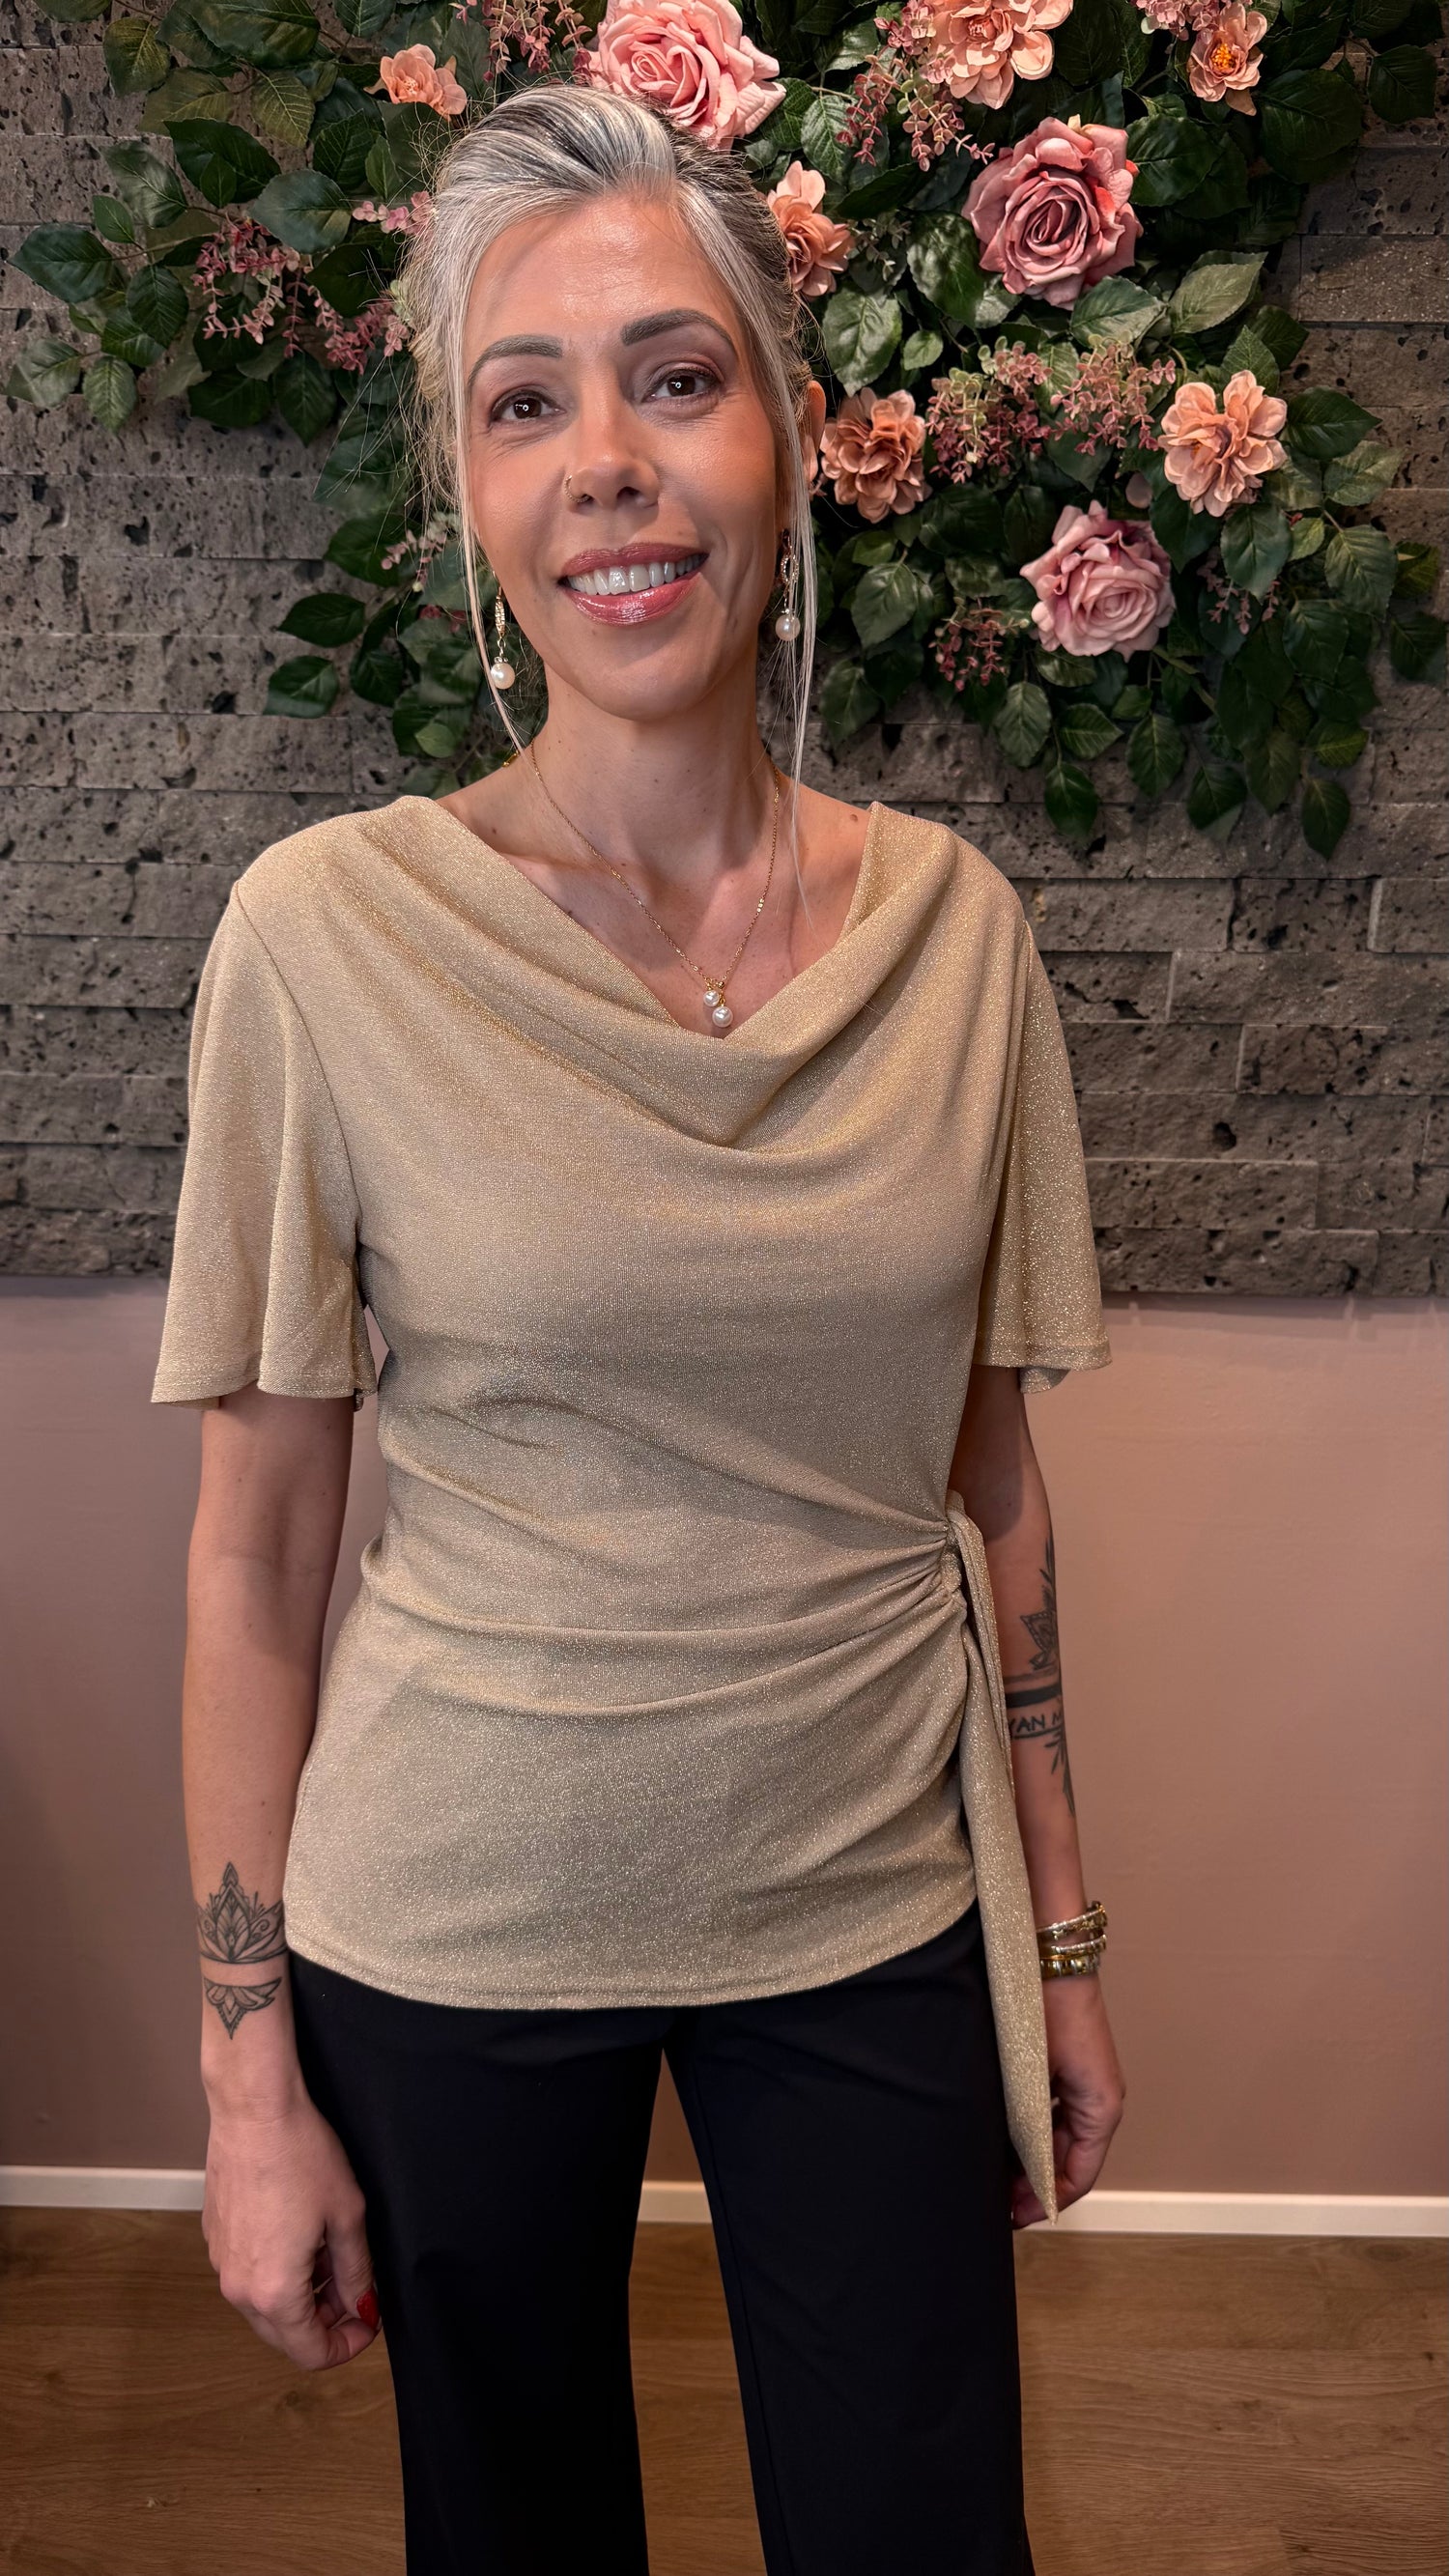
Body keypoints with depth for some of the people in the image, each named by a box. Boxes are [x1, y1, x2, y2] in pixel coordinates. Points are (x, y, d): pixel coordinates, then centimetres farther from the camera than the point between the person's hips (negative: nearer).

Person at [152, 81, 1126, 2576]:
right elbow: (254, 1551, -8)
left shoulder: (951, 923, -5)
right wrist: (251, 2074, -4)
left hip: (876, 1912, 2)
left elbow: (990, 1481, 2)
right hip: (457, 1925, -1)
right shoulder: (328, 933, -13)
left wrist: (1064, 1940, 7)